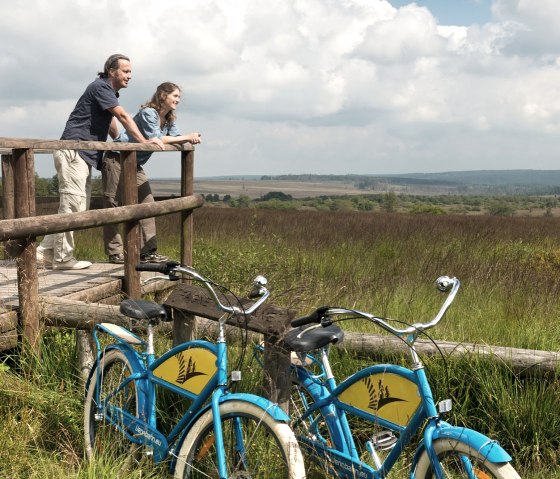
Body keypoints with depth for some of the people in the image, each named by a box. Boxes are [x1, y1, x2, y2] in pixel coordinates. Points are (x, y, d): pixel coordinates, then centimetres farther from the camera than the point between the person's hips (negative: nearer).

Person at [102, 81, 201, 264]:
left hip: (135, 165, 9)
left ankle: (148, 251, 4)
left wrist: (191, 139, -22)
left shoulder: (169, 119, 10)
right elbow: (155, 139, -26)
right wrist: (186, 138, -24)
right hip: (117, 160, -9)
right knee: (114, 206, -3)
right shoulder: (148, 113, -18)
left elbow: (176, 137, 0)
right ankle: (114, 253, 2)